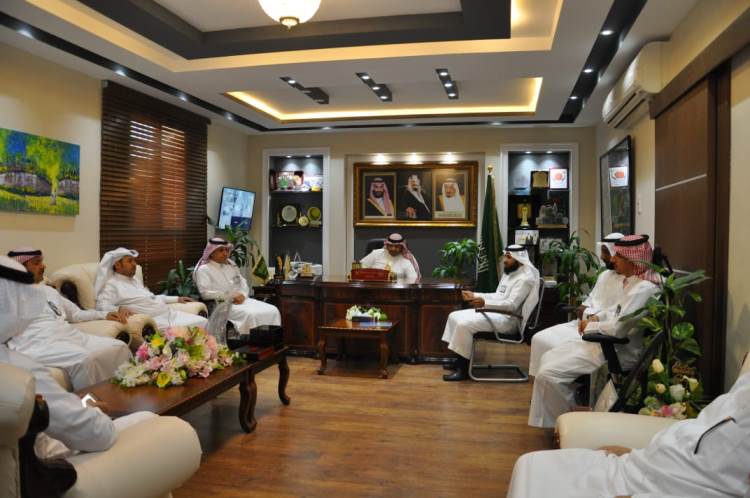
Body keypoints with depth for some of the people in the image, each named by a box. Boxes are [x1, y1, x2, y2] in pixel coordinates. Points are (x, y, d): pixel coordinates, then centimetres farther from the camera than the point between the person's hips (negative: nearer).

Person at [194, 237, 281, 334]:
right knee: (250, 315, -34)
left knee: (272, 310, -14)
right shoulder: (204, 270, -1)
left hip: (241, 300, 7)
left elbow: (243, 283, 19)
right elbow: (205, 293, -12)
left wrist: (242, 294, -4)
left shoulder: (231, 265, 20)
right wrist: (230, 297, -16)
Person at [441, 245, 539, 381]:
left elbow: (511, 305, -26)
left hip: (507, 319, -10)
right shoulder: (509, 273, 16)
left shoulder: (525, 278, -15)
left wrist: (485, 303, -38)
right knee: (455, 316, 3)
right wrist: (474, 295, 14)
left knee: (464, 324, -26)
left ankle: (464, 368, -15)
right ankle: (458, 360, 8)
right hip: (494, 312, 11)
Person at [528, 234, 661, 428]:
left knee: (548, 374, -16)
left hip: (620, 352, -11)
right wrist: (596, 318, 5)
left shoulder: (643, 289, -22)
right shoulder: (633, 281, 9)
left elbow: (618, 329, -27)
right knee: (548, 358, 9)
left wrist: (590, 327, -10)